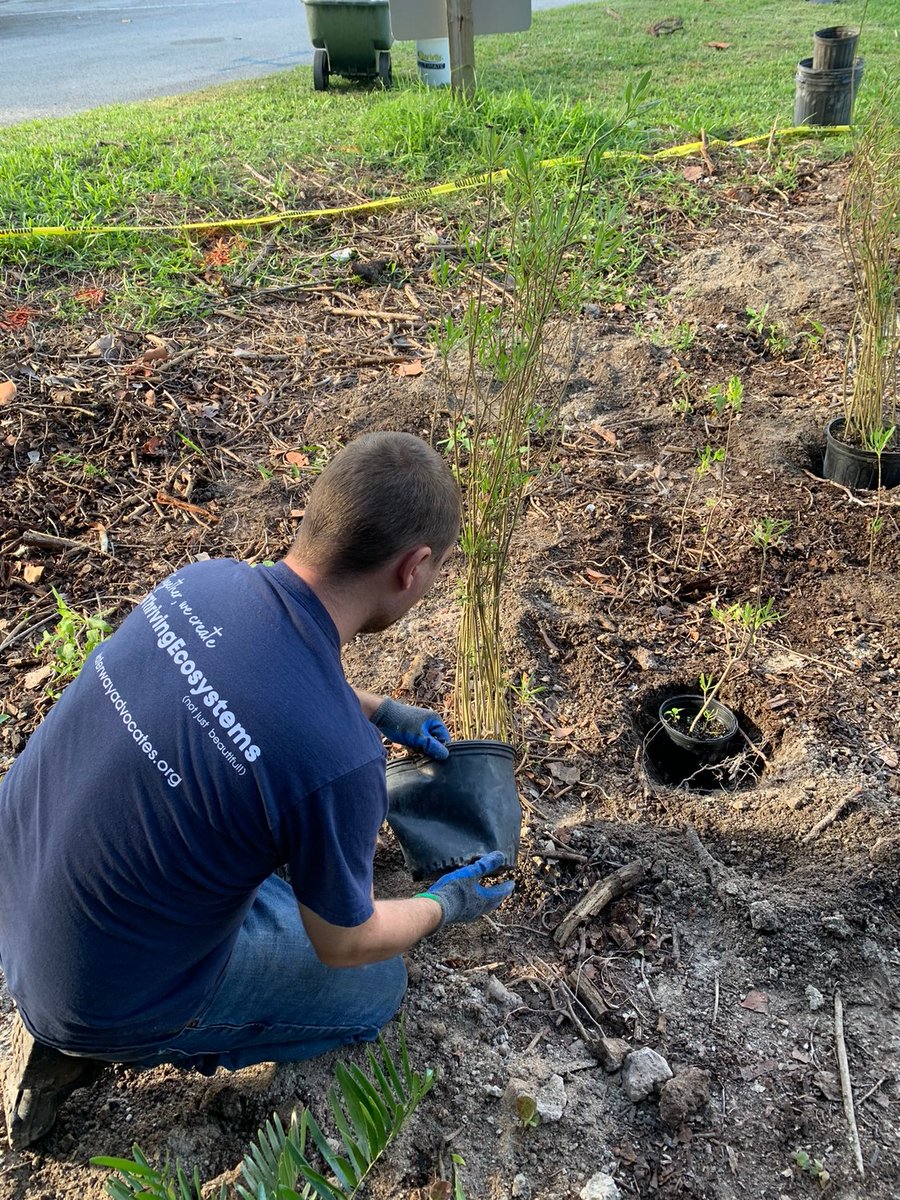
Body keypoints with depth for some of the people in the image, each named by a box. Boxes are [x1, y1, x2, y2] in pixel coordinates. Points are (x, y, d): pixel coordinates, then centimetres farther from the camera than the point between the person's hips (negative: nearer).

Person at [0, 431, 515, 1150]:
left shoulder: (203, 579, -15)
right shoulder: (335, 761, -35)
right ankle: (82, 1049, 11)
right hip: (110, 996, -6)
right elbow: (342, 946, -13)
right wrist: (445, 908, 6)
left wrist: (385, 712, 18)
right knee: (376, 986, 17)